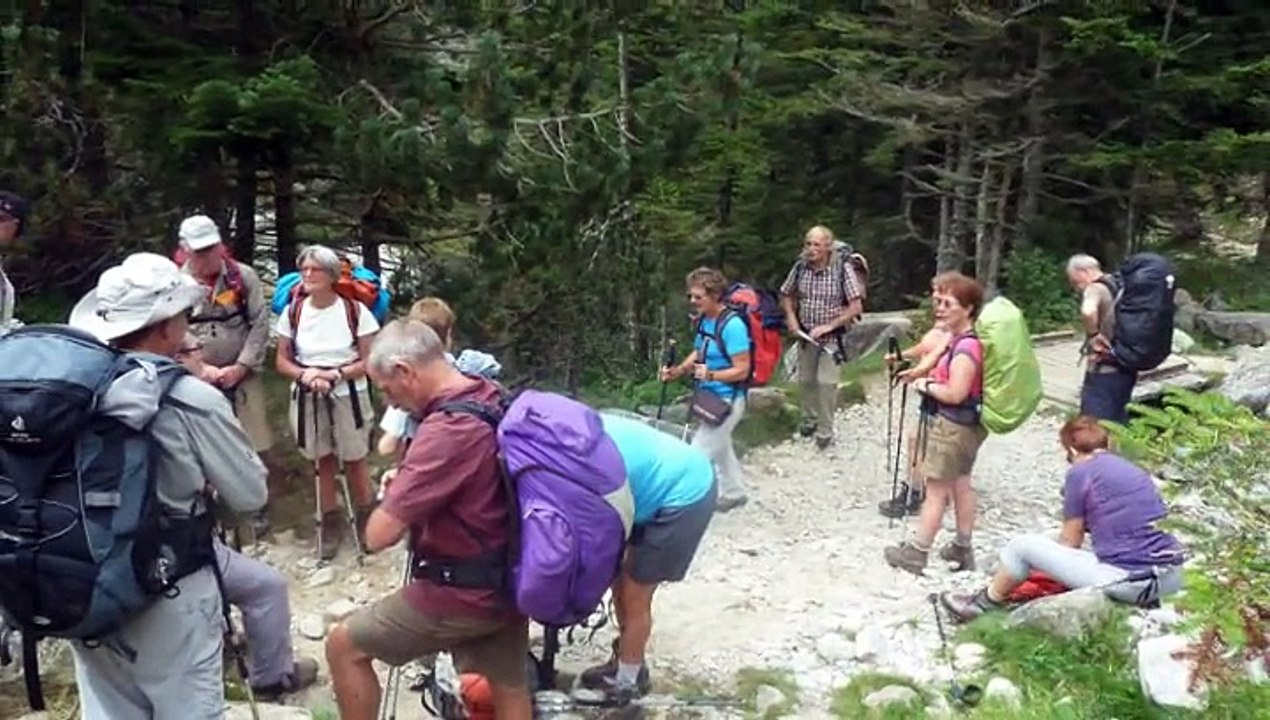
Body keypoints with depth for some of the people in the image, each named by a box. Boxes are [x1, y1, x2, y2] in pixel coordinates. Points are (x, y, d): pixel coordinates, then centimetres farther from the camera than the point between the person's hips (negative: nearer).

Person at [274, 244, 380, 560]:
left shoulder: (355, 310, -10)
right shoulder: (292, 312, -1)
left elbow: (369, 361, -8)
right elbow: (282, 361, 4)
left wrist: (335, 375, -20)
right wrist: (305, 375, -16)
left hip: (348, 396, -3)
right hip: (308, 398, 3)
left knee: (354, 461, 5)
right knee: (323, 462, 13)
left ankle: (366, 520, 22)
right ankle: (330, 525, 25)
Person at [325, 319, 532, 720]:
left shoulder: (447, 430, -28)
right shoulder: (497, 403, 0)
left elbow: (378, 535, -26)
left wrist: (394, 497, -5)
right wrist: (407, 488, 6)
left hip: (463, 595, -8)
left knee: (343, 647, 9)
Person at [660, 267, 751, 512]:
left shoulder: (732, 325, -25)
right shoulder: (704, 320, 0)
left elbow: (742, 370, -23)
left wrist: (711, 375, -37)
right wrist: (678, 371, -3)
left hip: (727, 400, -9)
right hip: (710, 397, 9)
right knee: (719, 448, 24)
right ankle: (734, 493, 42)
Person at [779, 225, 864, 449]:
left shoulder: (842, 268, -17)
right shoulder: (800, 266, -7)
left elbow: (856, 307, -15)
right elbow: (786, 294, 10)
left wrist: (829, 326, -19)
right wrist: (790, 317, -6)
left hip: (831, 336, -4)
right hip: (805, 334, 4)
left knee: (826, 382, -5)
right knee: (806, 380, 15)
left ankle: (825, 432, 7)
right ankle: (809, 420, 35)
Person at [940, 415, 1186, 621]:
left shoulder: (1081, 472, -1)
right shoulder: (1135, 471, 18)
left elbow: (1070, 541, 5)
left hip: (1129, 582, -7)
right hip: (1172, 577, 7)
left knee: (1023, 546, 10)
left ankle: (984, 605, 28)